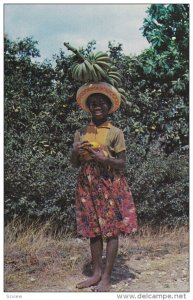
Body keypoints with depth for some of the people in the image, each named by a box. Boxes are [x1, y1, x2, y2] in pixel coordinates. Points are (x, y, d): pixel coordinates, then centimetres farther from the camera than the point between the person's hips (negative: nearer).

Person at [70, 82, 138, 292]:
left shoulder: (115, 132, -2)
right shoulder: (81, 133, 9)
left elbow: (121, 164, -4)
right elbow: (75, 164, 11)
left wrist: (103, 158, -20)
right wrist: (75, 152, -10)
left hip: (110, 184, -4)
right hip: (87, 184, 4)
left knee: (111, 230, -2)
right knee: (93, 230, 9)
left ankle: (106, 278, 7)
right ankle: (96, 273, 21)